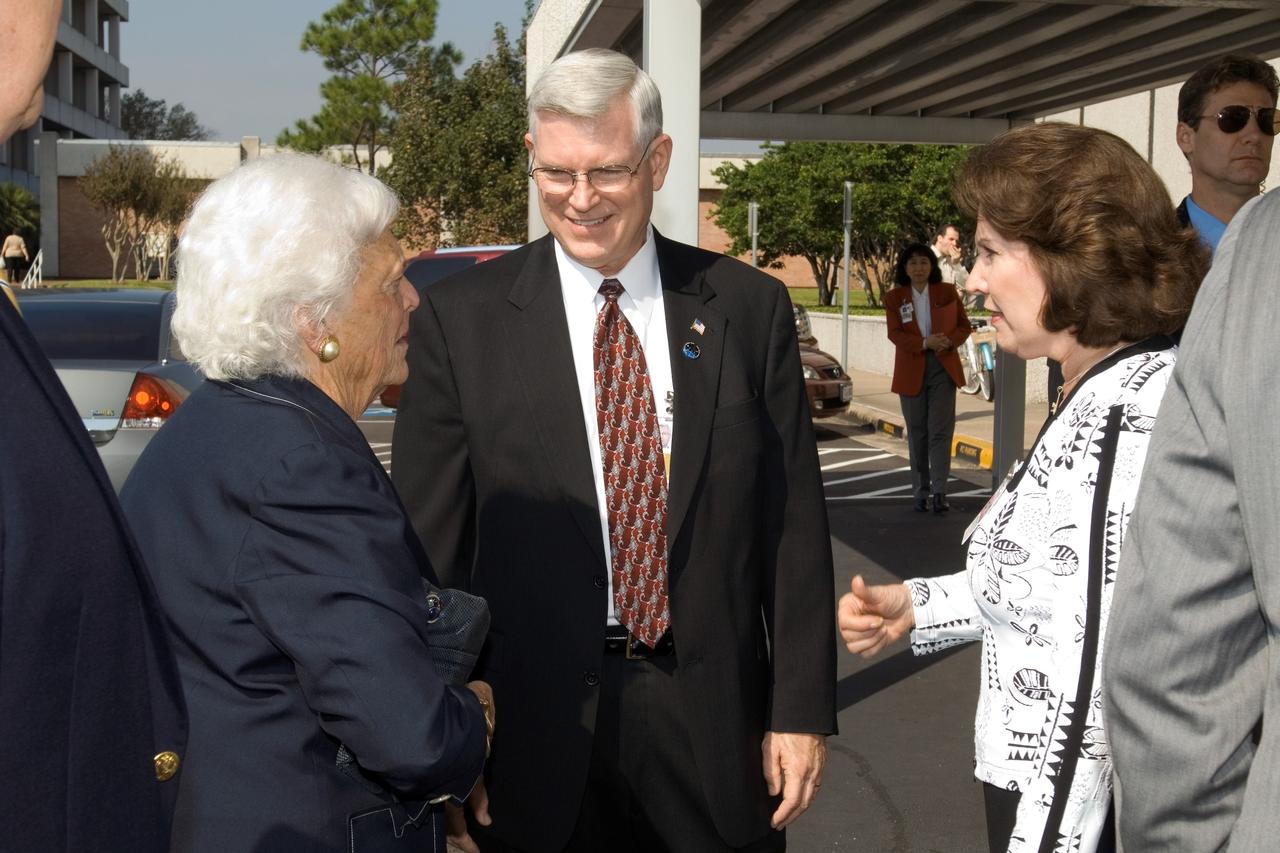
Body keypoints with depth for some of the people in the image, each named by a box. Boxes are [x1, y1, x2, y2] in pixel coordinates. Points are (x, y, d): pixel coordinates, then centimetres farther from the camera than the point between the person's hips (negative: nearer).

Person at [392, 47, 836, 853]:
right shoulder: (461, 319, -5)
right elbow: (431, 542, -3)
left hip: (710, 713, 2)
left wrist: (800, 710, 0)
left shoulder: (750, 307, 0)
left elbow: (793, 523, 2)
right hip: (534, 717, -1)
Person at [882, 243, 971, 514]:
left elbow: (964, 325, 6)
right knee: (917, 432, 6)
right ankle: (920, 493, 12)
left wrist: (949, 341, -15)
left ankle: (939, 491, -11)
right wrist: (925, 343, -22)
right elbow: (894, 333, -7)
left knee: (941, 430, -8)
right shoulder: (894, 298, 3)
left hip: (943, 368, -1)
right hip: (912, 370, 1)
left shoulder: (947, 292, 5)